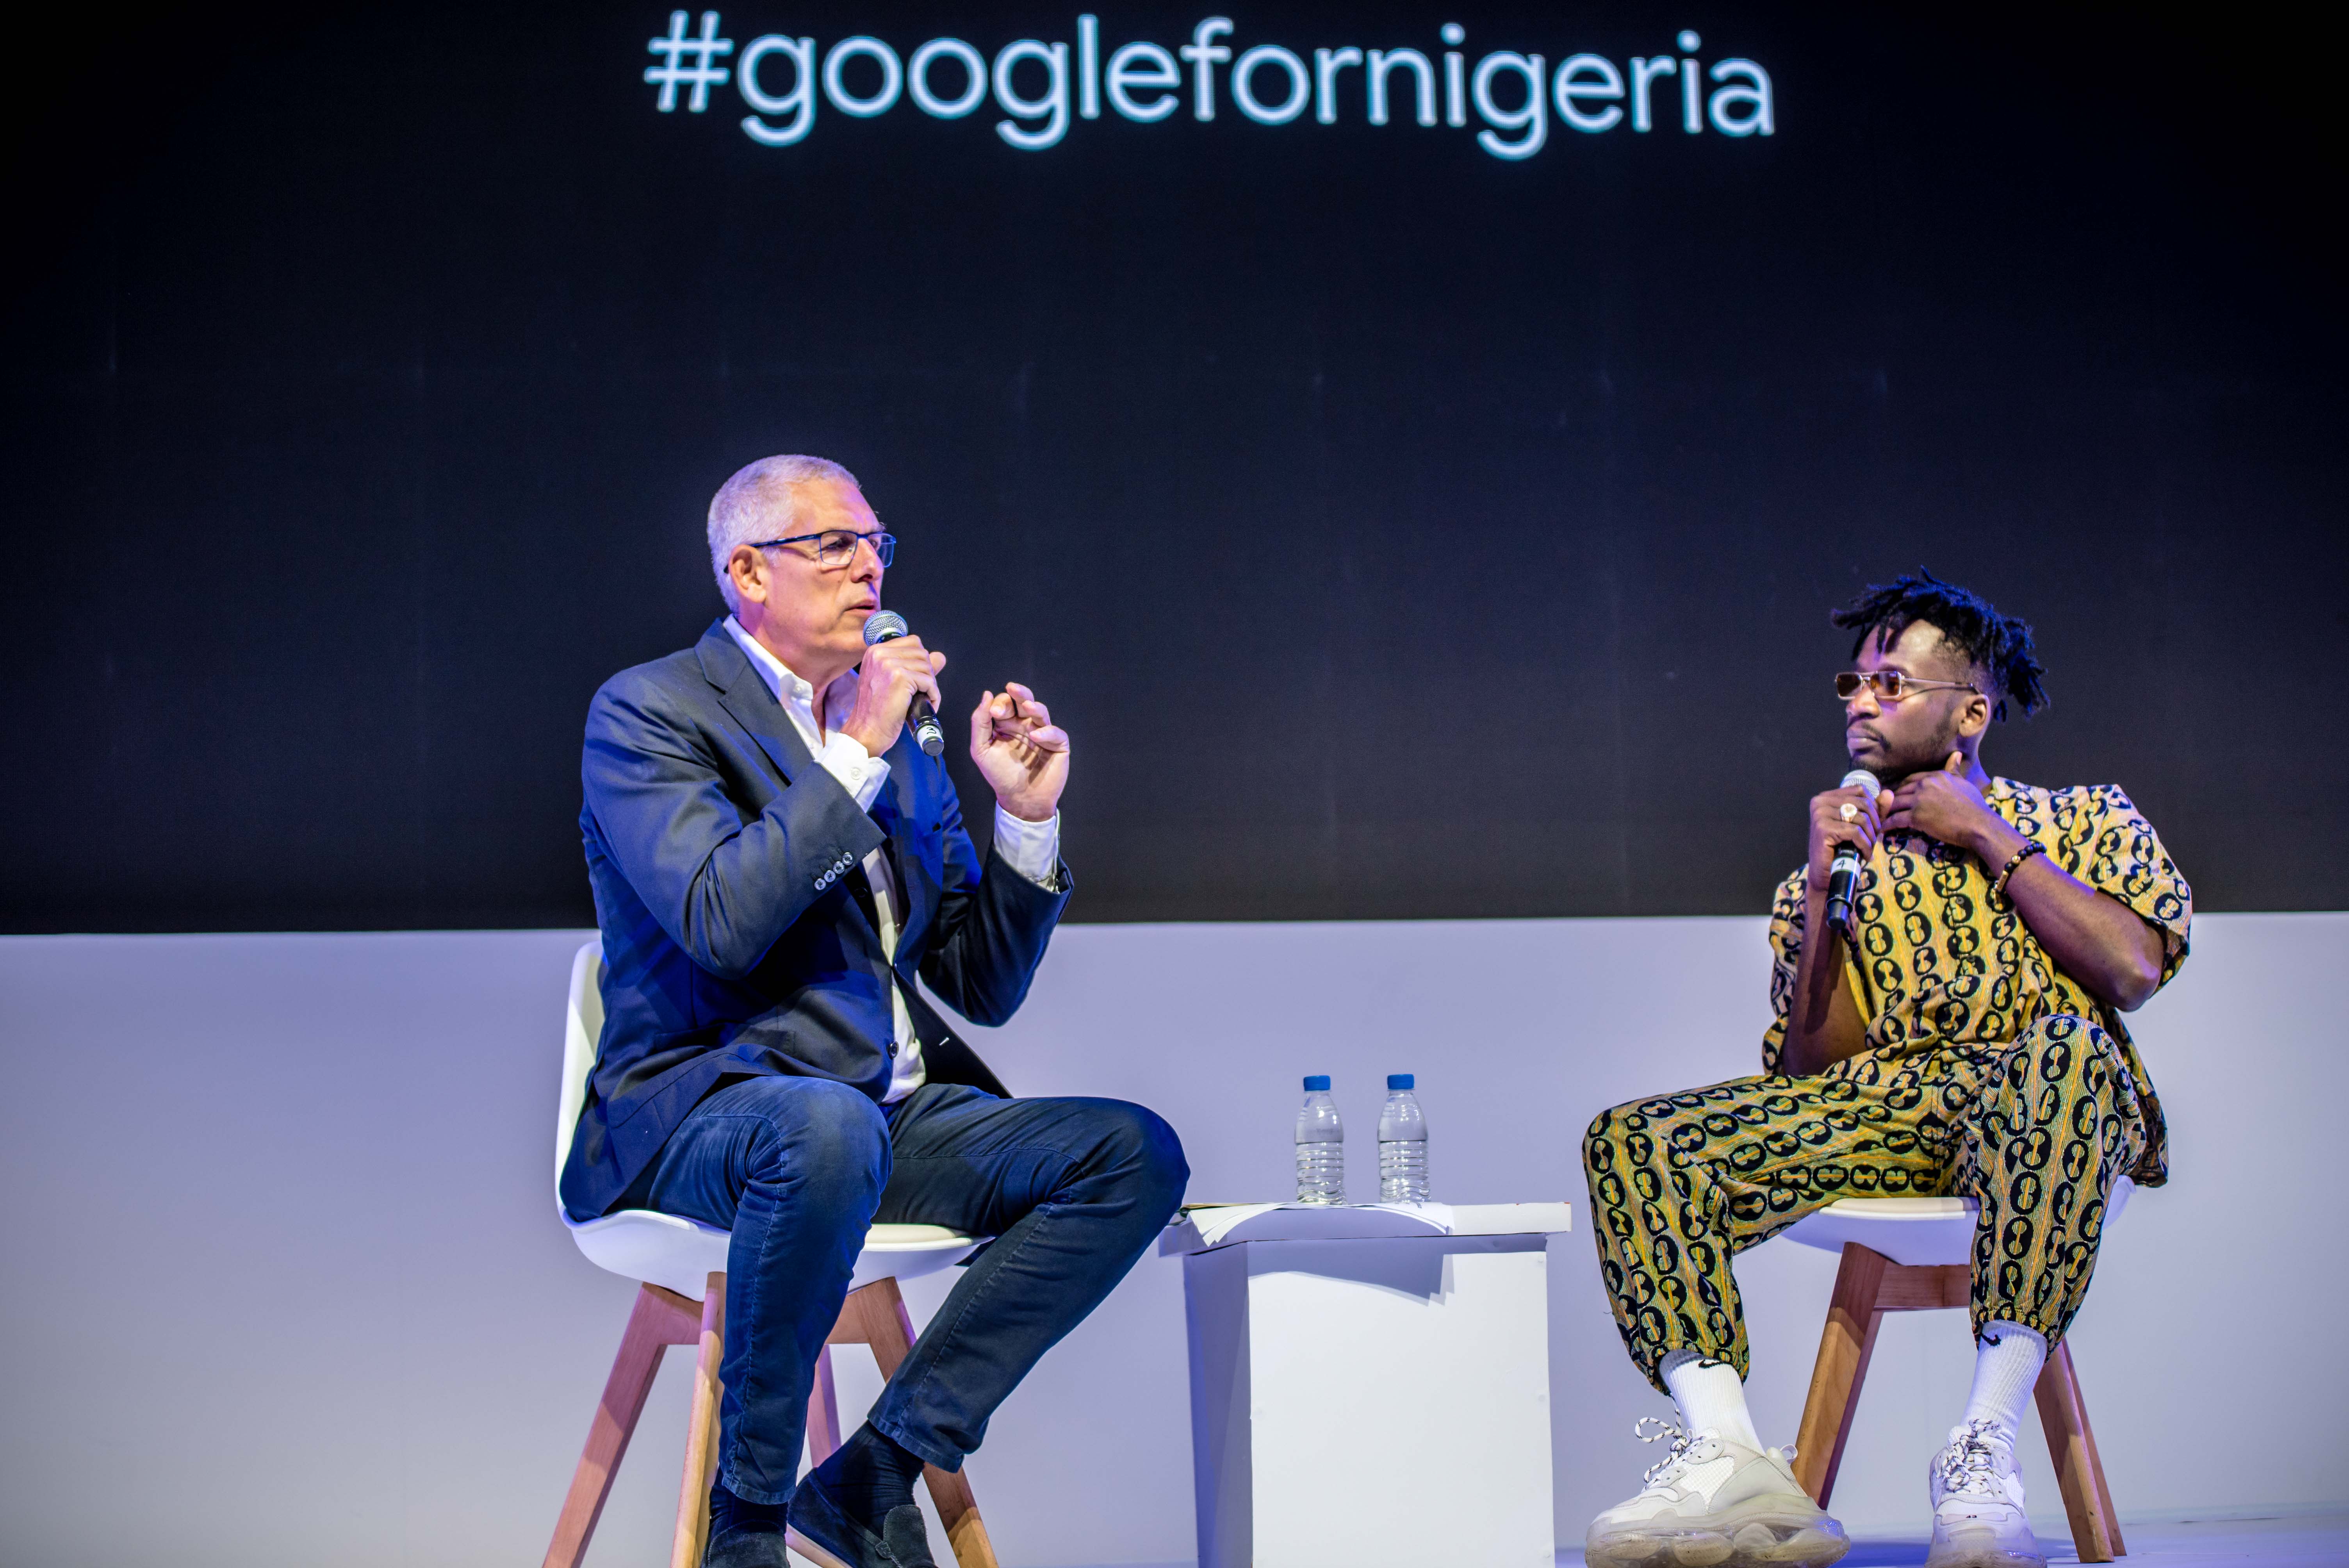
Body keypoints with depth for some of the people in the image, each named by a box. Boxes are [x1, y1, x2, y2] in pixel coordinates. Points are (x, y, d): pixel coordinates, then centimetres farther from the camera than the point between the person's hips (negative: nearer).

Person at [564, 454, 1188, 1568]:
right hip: (698, 1113, -6)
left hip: (897, 1114, 7)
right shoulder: (647, 712, 0)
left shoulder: (892, 738, 18)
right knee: (829, 1128, -40)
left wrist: (1025, 816, 4)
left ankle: (871, 1477, -16)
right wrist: (859, 755, -14)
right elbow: (720, 922, -18)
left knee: (1135, 1153, -15)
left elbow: (984, 989, 18)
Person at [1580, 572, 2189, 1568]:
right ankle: (1726, 1458, -34)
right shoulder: (1835, 873, 25)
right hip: (1880, 1110, 3)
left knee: (2063, 1047, -40)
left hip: (2039, 1110, -3)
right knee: (1632, 1142, -18)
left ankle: (1984, 1455, -39)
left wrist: (1989, 835, 3)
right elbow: (1813, 1068, 12)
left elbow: (2132, 971, -2)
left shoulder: (2082, 818, 20)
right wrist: (1822, 890, 3)